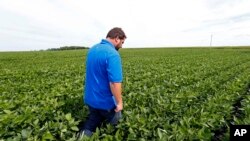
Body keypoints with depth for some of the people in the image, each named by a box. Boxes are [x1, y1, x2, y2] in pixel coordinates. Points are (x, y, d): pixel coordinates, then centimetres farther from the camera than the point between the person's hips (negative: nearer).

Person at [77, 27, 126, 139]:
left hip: (90, 98, 7)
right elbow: (114, 82, -29)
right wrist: (119, 102, -15)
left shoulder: (92, 49, 3)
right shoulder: (112, 54, -25)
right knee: (114, 125, 20)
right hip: (105, 101, -6)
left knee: (92, 122, 22)